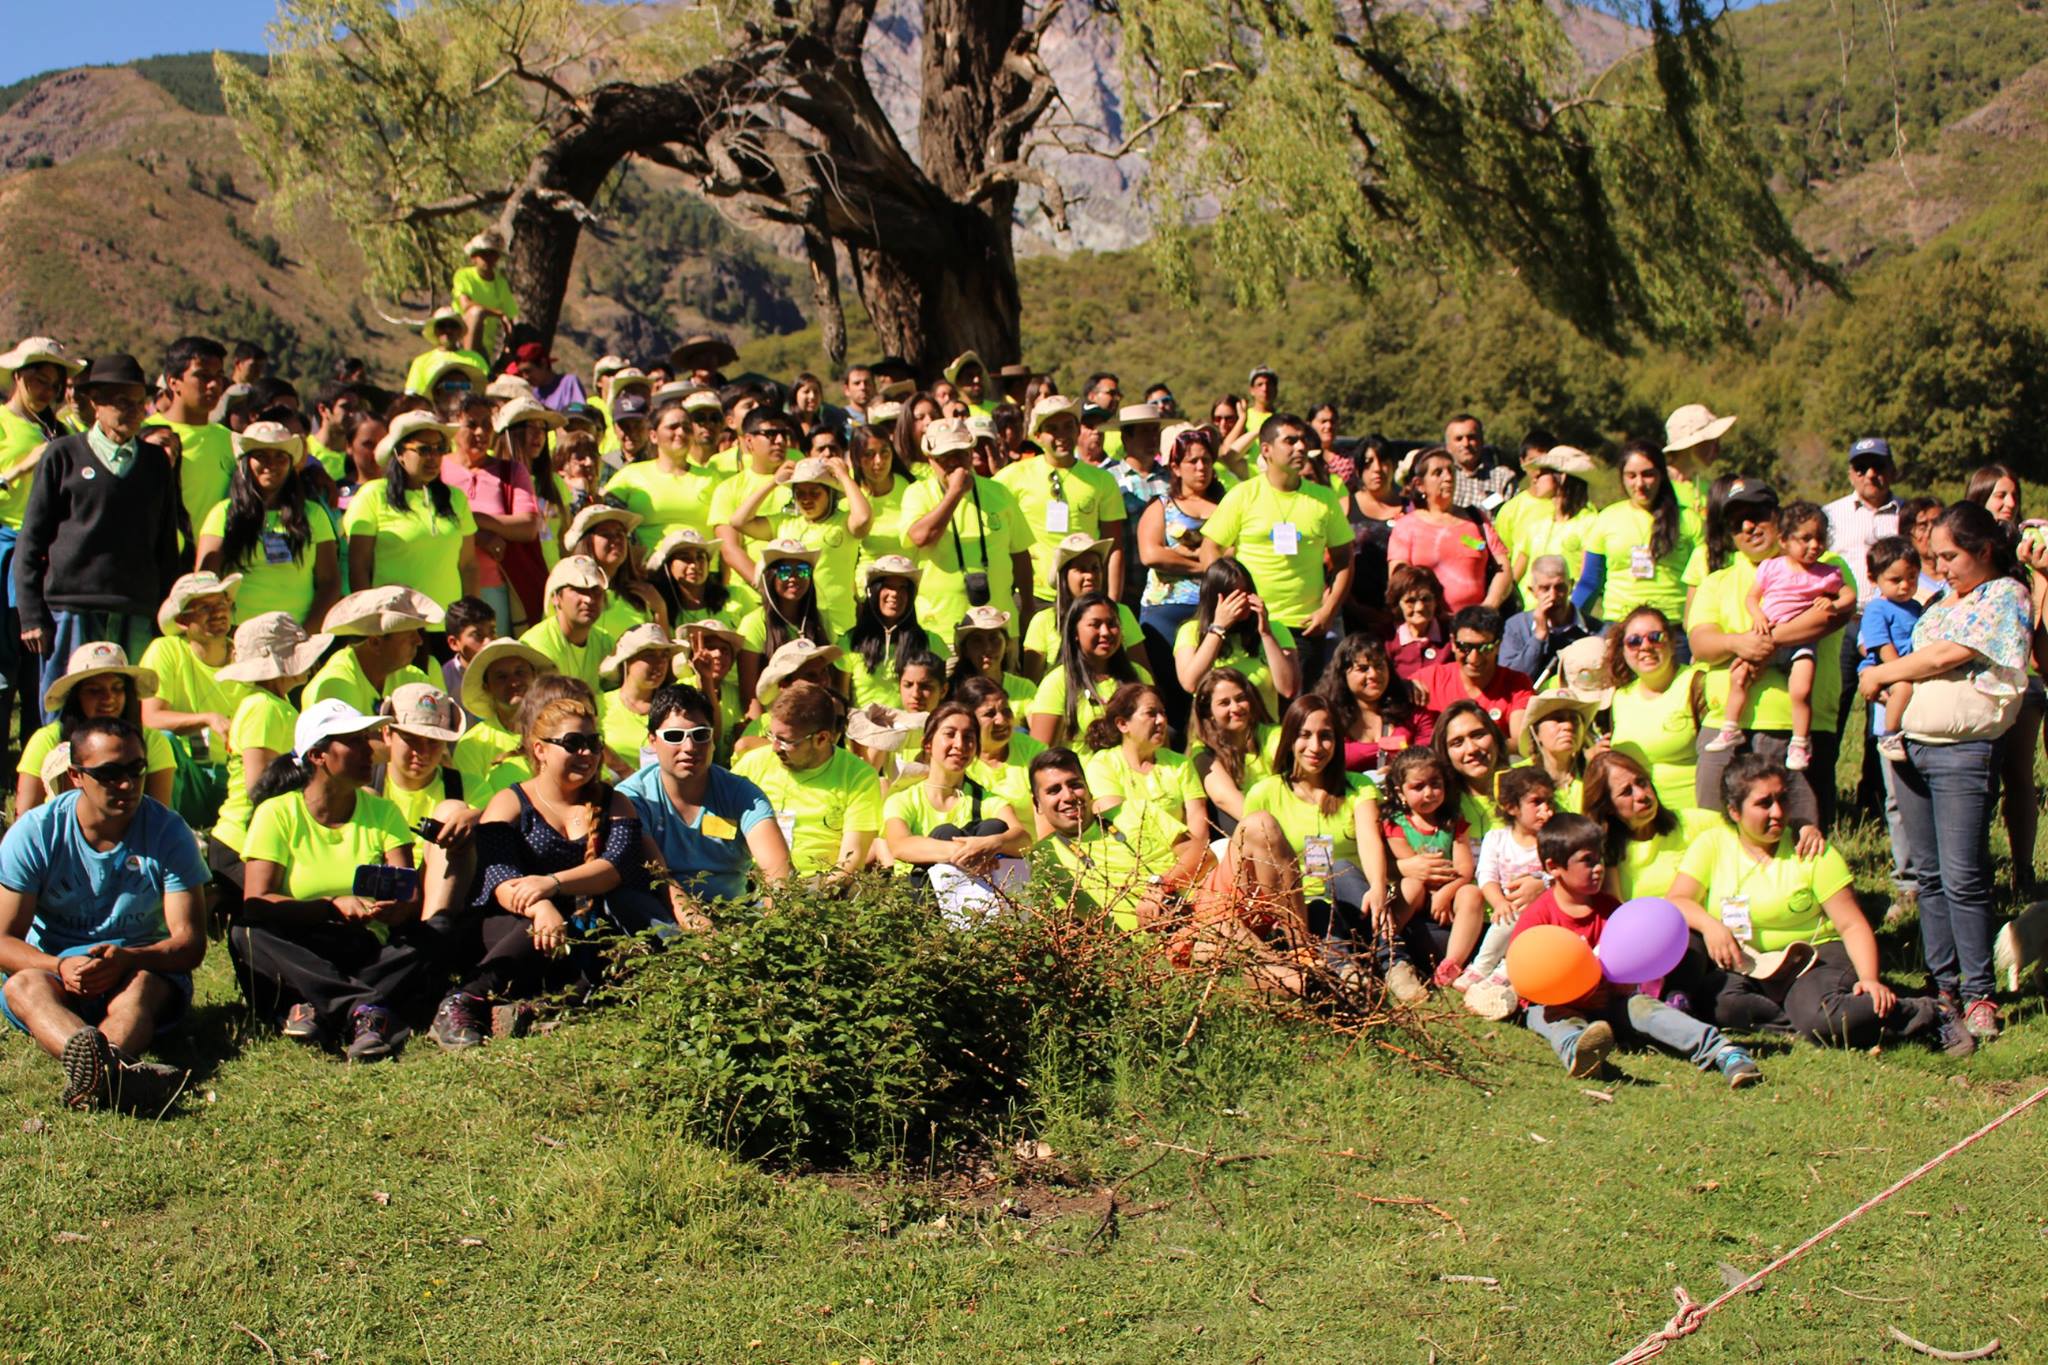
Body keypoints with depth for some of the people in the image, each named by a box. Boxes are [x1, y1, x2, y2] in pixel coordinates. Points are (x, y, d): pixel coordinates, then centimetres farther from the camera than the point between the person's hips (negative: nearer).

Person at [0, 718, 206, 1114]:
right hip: (53, 967, 0)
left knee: (142, 986, -35)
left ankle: (91, 1076, -69)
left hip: (143, 967, 0)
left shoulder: (168, 832, -7)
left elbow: (191, 942, -11)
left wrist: (127, 958, -31)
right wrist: (61, 967, -29)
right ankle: (114, 1070, -68)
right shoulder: (35, 832, -6)